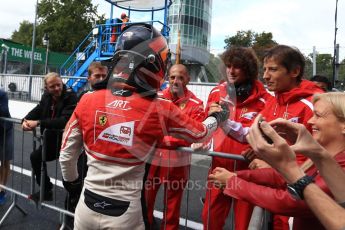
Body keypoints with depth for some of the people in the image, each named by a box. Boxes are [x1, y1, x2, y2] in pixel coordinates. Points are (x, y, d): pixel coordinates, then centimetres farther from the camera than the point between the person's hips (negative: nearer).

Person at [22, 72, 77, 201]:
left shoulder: (71, 97, -23)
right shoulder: (46, 97, 3)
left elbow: (64, 121, -35)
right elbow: (37, 111, 4)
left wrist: (38, 123, -37)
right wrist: (26, 121, -19)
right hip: (51, 140, 8)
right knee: (35, 157, 15)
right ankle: (46, 191, 32)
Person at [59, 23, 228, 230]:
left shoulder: (88, 101, -10)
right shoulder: (161, 111, -15)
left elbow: (66, 155, 1)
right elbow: (200, 134, 3)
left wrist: (70, 181, 21)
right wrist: (217, 117, 23)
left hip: (87, 207, 3)